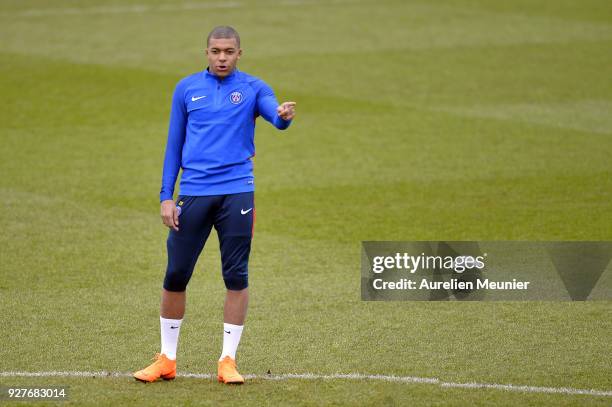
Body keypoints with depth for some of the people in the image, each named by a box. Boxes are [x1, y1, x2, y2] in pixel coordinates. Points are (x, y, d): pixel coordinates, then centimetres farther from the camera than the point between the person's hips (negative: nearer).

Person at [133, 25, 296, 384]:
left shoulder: (253, 88, 3)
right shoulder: (187, 89, 9)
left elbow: (275, 116, -17)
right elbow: (174, 146, 12)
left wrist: (284, 115, -41)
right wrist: (166, 196, 5)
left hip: (237, 193, -1)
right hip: (193, 193, 1)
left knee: (237, 277, -1)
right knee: (176, 276, 2)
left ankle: (228, 361, 9)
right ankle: (167, 360, 14)